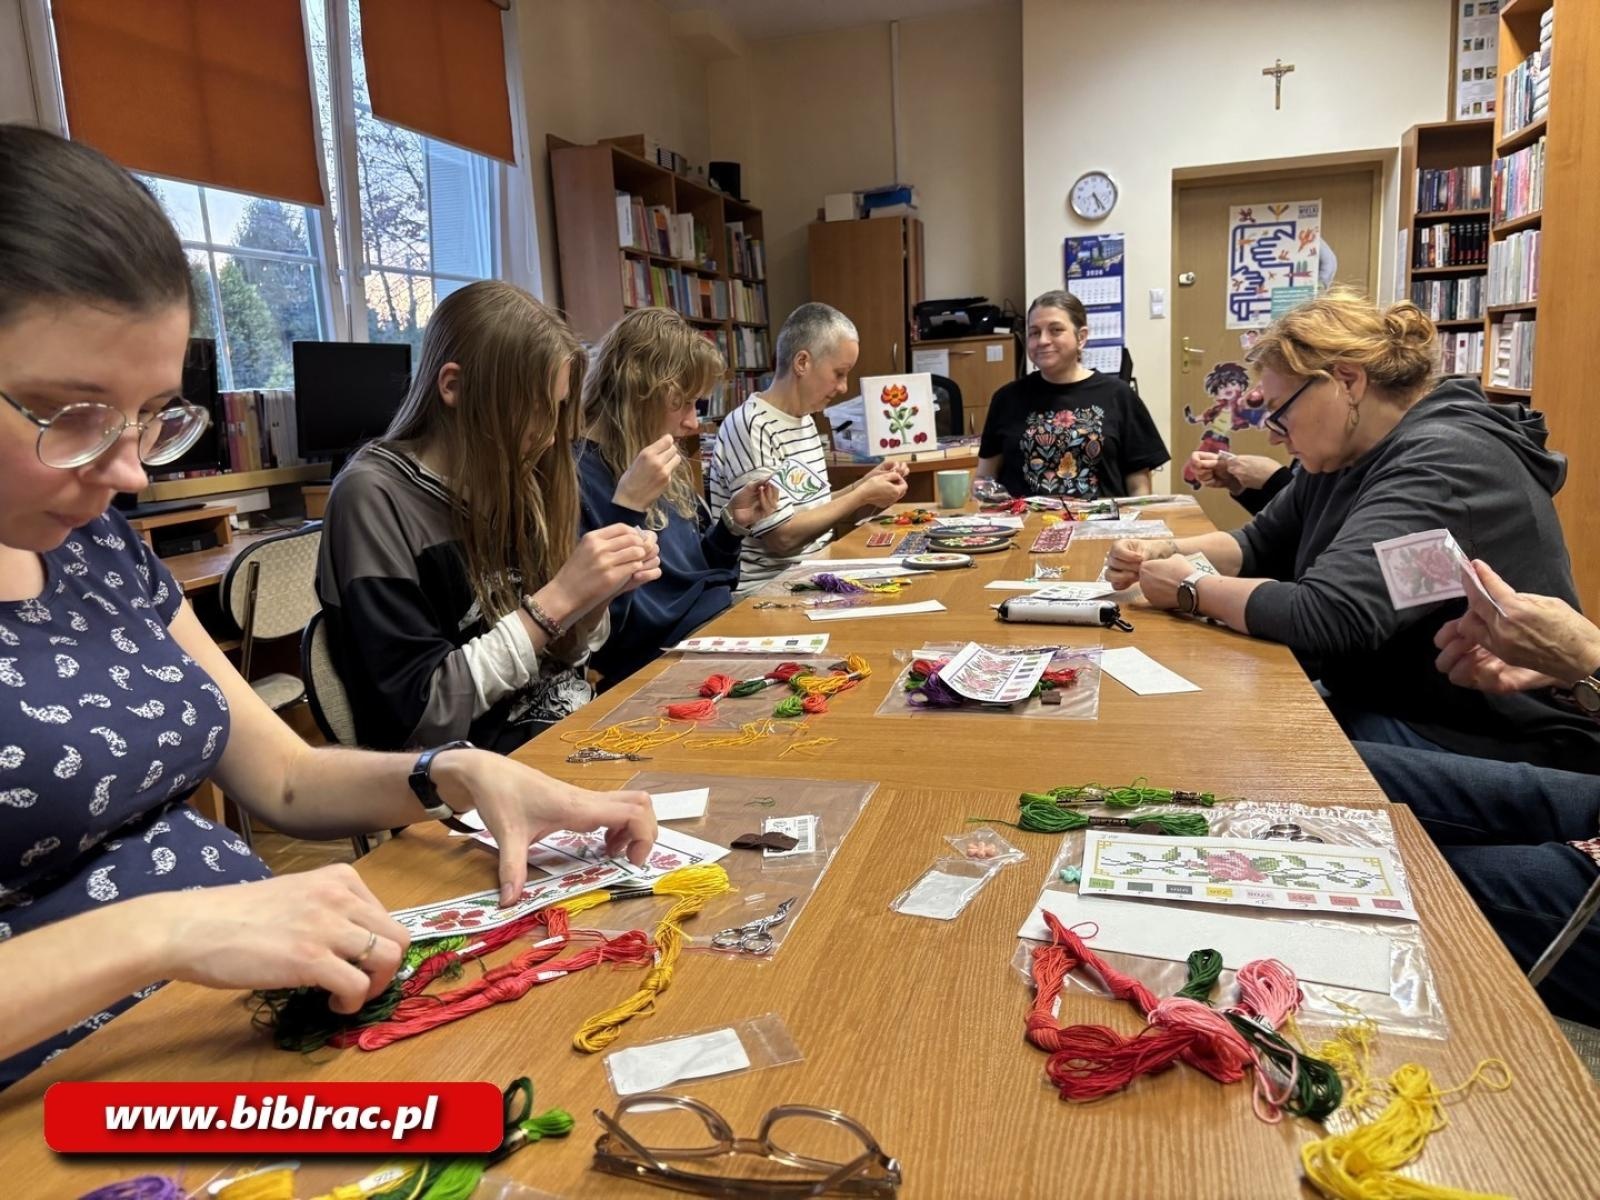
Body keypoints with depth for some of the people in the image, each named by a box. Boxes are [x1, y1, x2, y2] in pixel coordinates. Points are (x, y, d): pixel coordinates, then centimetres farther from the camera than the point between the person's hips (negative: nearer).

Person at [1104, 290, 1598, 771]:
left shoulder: (1443, 465, -23)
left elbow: (1326, 616, -33)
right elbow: (1261, 544, 16)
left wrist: (1192, 588, -18)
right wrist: (1161, 552, -2)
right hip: (1382, 706, 9)